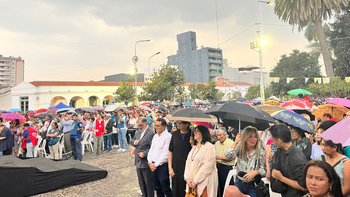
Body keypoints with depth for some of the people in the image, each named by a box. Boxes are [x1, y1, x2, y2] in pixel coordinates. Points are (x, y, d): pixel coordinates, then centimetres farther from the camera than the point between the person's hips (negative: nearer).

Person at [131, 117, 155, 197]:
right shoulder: (138, 131, 9)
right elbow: (132, 140, 19)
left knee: (148, 183, 6)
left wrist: (144, 153, -22)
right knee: (141, 182, 20)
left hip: (146, 163, -8)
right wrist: (134, 142, -3)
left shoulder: (150, 133, -18)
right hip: (138, 161, 8)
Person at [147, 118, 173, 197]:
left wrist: (156, 164, -12)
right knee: (157, 188, 17)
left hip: (162, 166, -7)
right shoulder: (155, 136, 12)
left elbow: (165, 154, -17)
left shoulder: (168, 136, -14)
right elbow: (151, 150, 14)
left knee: (165, 189, 1)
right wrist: (150, 162, 1)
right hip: (153, 166, 7)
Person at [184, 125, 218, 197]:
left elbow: (207, 166, -16)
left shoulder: (209, 147, -8)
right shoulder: (194, 147, 15)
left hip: (203, 182, -6)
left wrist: (195, 180, -15)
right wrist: (187, 178, -4)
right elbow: (188, 162, 9)